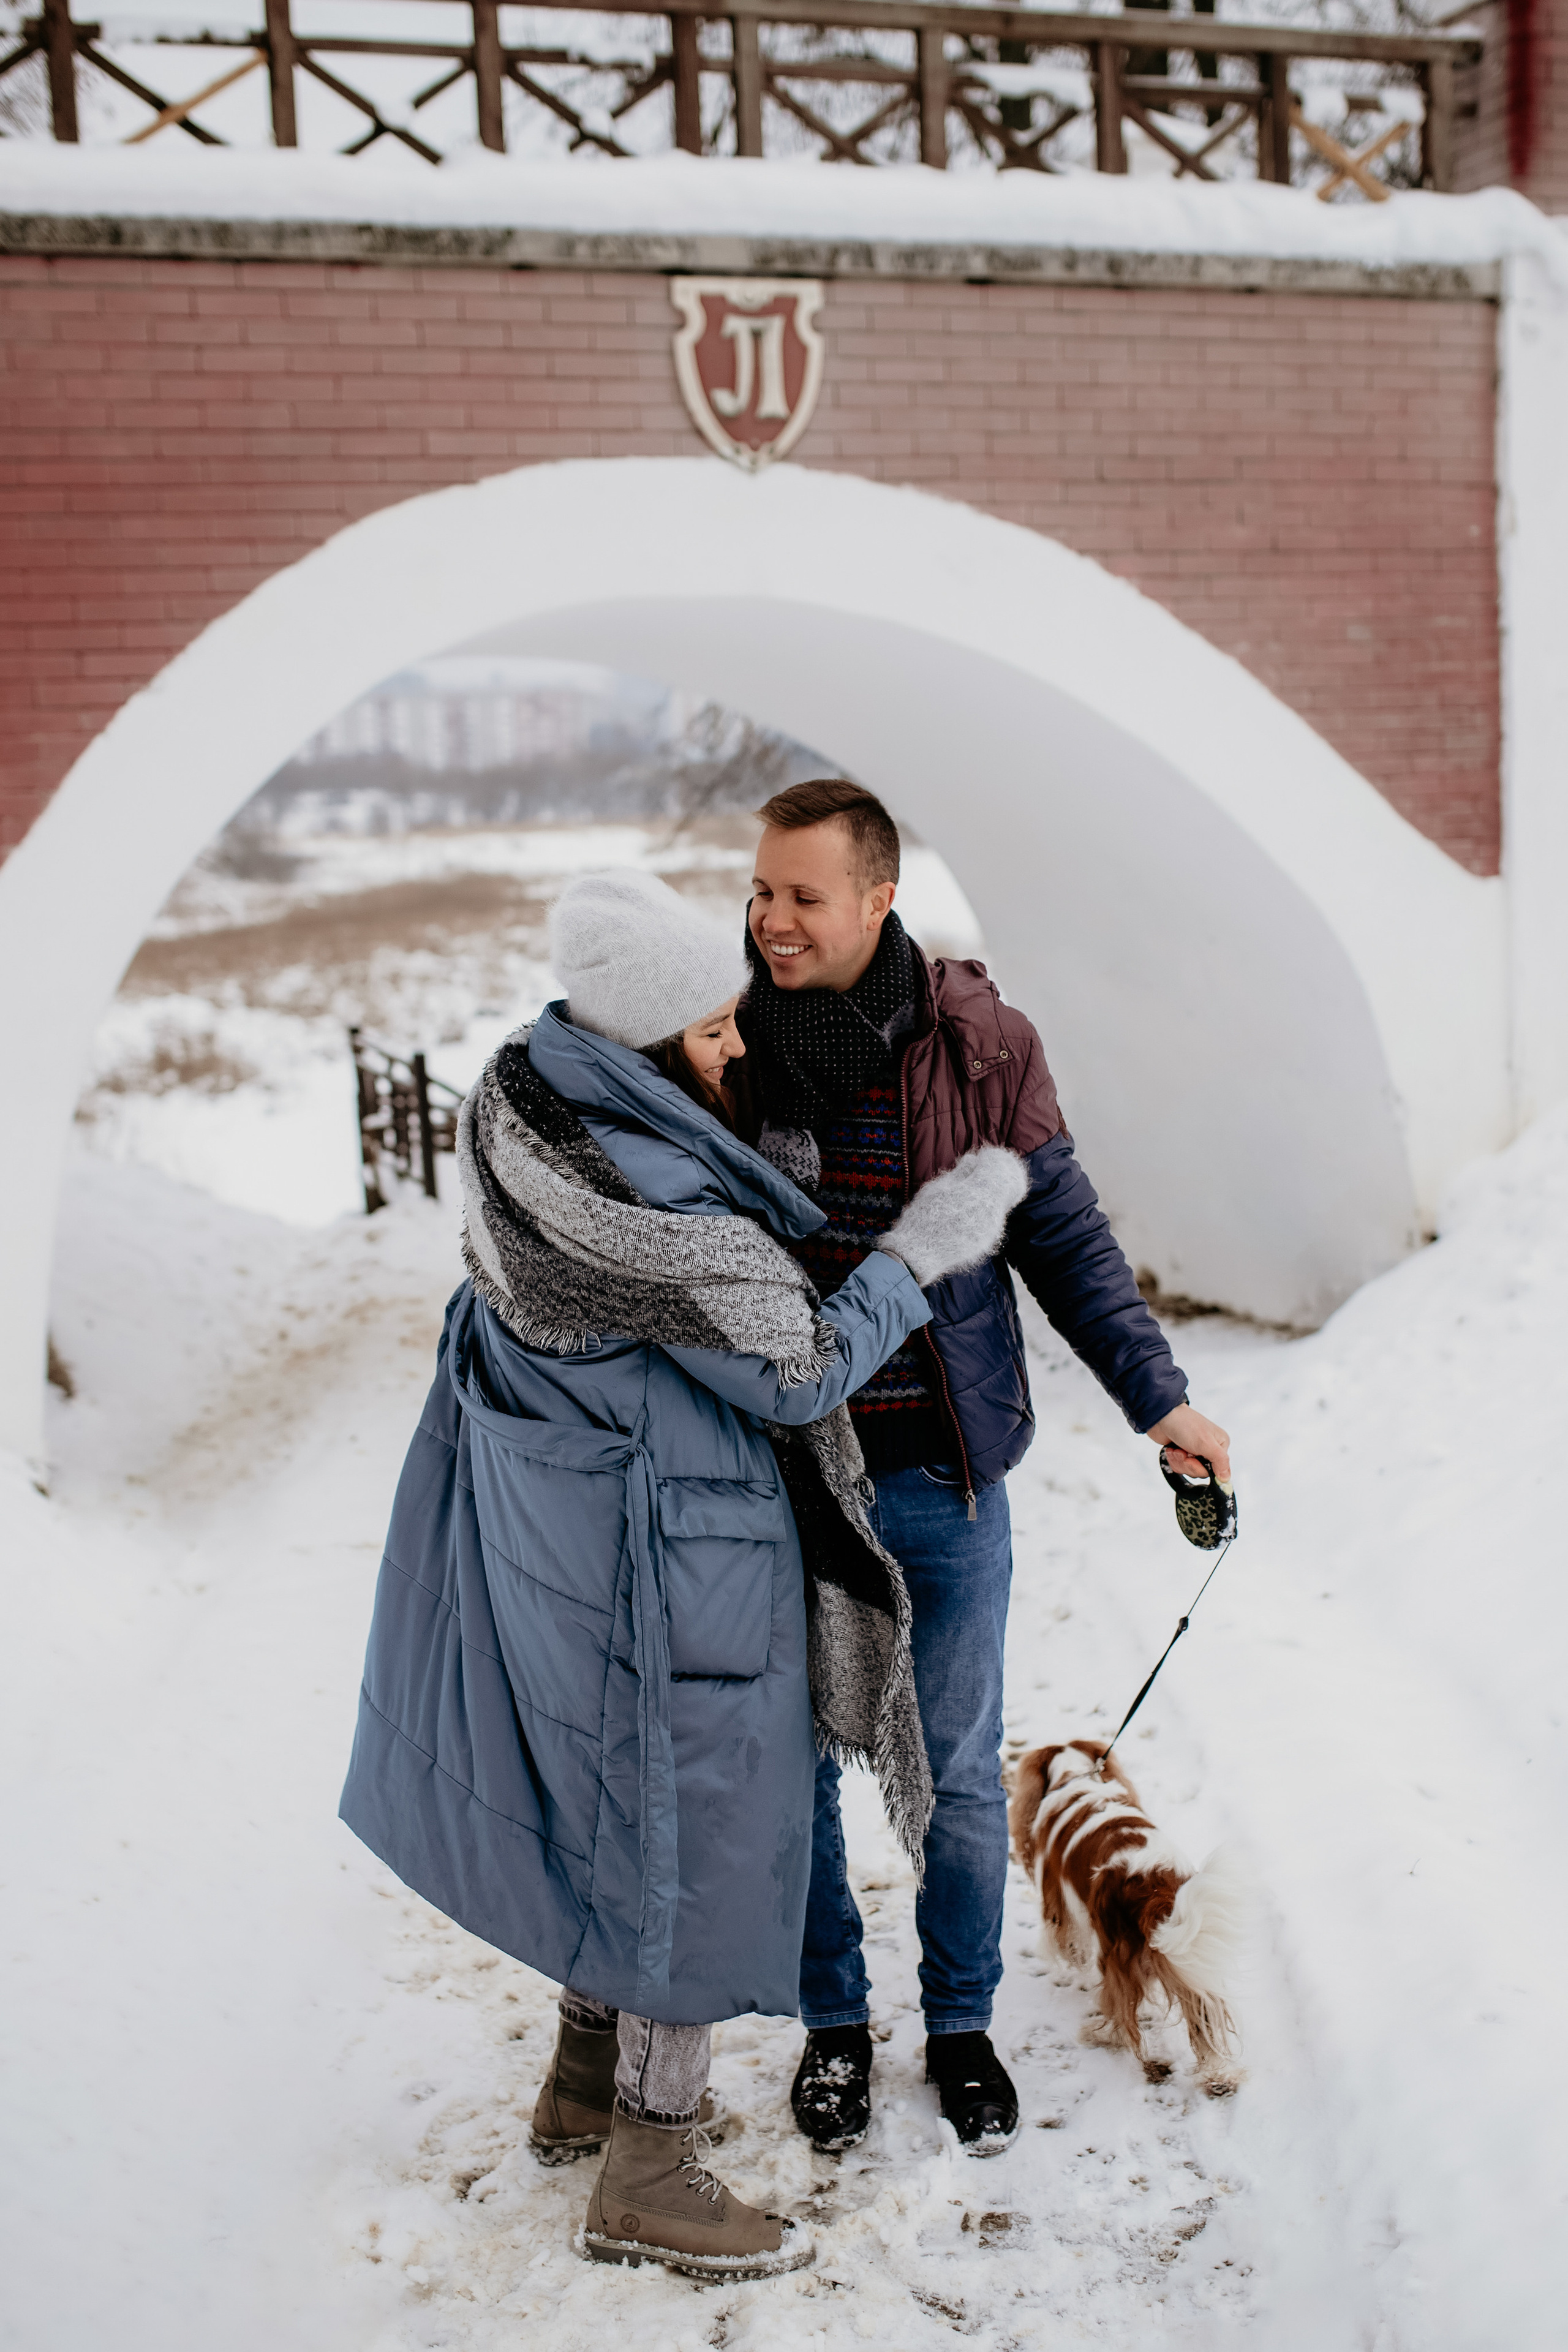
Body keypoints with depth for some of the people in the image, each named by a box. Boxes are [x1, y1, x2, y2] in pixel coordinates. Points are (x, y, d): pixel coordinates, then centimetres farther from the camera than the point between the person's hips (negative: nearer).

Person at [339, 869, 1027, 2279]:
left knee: (619, 1793, 25)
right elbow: (802, 1372, -21)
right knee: (701, 1830, 7)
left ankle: (588, 2085, 43)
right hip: (665, 1547, -9)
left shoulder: (523, 1100, -4)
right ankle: (648, 2179, 22)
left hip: (557, 1508, 9)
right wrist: (926, 1250, -10)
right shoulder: (659, 1203, -32)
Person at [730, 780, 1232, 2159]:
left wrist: (1157, 1396, -3)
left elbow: (1064, 1237, 1)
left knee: (959, 1768, 13)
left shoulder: (979, 1045, -8)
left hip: (945, 1477, 0)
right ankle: (834, 2022, 34)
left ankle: (962, 2023, 35)